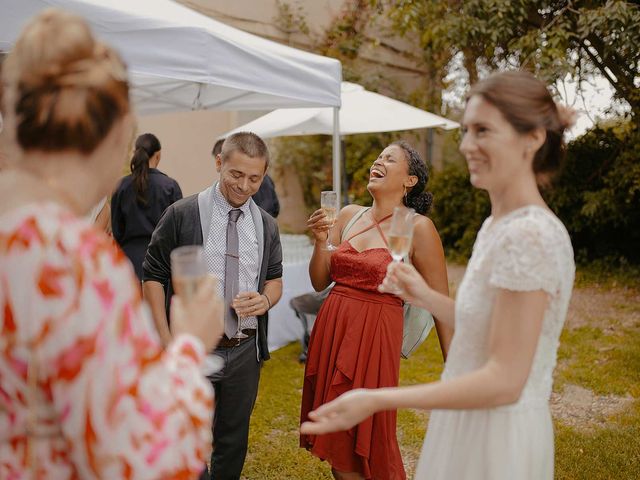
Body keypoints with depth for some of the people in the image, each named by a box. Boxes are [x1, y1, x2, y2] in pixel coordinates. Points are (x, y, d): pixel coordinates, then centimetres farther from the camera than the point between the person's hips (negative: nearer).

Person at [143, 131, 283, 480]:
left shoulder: (266, 225, 5)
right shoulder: (182, 215, -8)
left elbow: (275, 278, 15)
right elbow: (153, 276, -5)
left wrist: (266, 300, -9)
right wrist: (166, 340, -11)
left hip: (245, 350, 4)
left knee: (234, 441, 19)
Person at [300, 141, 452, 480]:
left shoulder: (418, 227, -9)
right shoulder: (348, 216, 6)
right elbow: (320, 282, 8)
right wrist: (320, 242, -9)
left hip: (376, 336, -5)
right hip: (331, 329, 5)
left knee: (365, 441, 6)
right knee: (335, 442, 16)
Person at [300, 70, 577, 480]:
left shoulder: (531, 235, -24)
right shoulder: (498, 226, 5)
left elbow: (504, 380, -26)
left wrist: (377, 400, -28)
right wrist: (426, 297, 8)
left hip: (498, 435, -8)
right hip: (472, 424, 9)